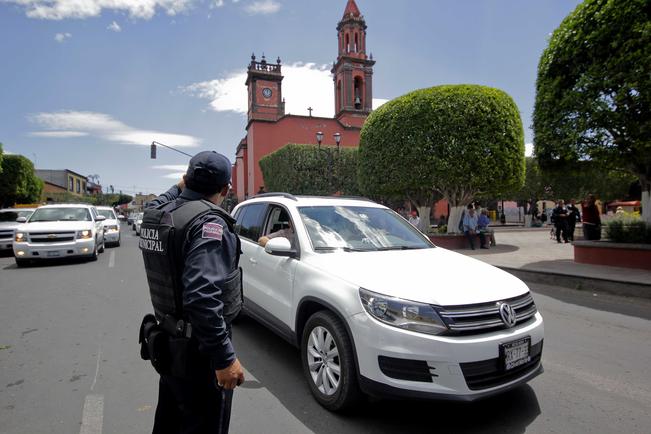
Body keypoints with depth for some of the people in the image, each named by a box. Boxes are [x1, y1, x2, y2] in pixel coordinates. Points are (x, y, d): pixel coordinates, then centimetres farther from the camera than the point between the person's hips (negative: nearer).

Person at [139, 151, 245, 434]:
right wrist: (225, 357, -27)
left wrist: (180, 188, 21)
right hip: (198, 352, -8)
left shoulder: (156, 214, 1)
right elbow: (203, 298, -32)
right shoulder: (208, 223, -24)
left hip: (167, 343, 8)